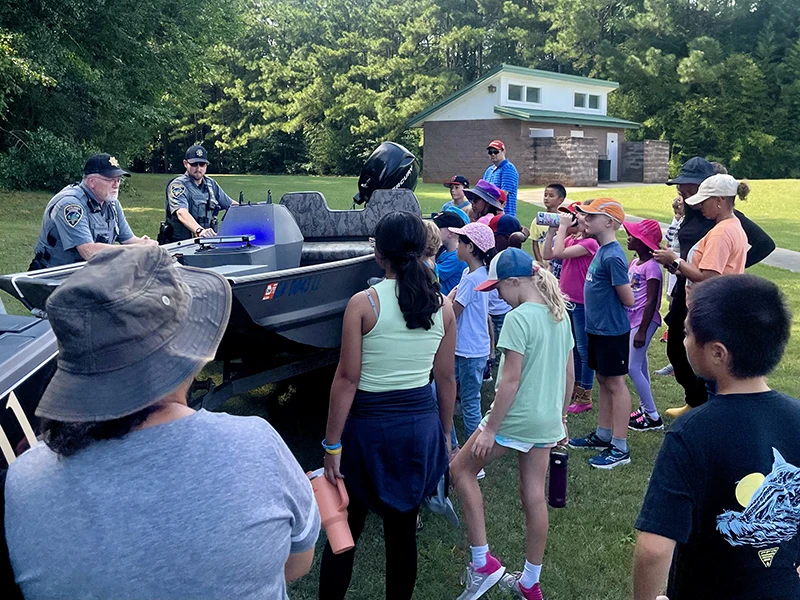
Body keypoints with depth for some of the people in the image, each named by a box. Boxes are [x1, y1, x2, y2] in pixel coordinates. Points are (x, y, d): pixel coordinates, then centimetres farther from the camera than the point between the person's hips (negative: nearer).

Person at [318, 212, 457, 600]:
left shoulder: (363, 303, -12)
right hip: (421, 423, 4)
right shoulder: (443, 306, -1)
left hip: (369, 425, -3)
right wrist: (444, 435, 16)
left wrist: (332, 445, -7)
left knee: (343, 531, 11)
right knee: (403, 532, 15)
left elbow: (347, 379, -12)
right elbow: (446, 379, 5)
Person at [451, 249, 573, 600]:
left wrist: (489, 428, -15)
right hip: (546, 421, 8)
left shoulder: (518, 318, -18)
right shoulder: (560, 315, 7)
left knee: (461, 469, 11)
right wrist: (560, 417, 23)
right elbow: (568, 373, 13)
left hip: (515, 419, -8)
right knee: (534, 497, 15)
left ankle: (482, 564, 9)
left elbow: (511, 380, -21)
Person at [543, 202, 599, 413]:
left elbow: (559, 253, -28)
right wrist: (551, 230, -3)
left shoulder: (590, 243, -18)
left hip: (581, 303, -8)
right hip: (567, 300, 9)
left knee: (584, 349, 2)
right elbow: (548, 255, 3)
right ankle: (575, 388, 32)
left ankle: (585, 397, 12)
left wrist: (563, 227, -21)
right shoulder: (571, 239, 6)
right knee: (573, 347, 19)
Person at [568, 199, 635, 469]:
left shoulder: (613, 257, -21)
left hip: (612, 330, -9)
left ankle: (620, 447, 7)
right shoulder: (602, 251, 7)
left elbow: (628, 299, -18)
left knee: (615, 383, -1)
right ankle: (603, 435, 31)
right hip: (598, 328, 9)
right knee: (604, 380, 18)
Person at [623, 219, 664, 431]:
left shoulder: (651, 267, -16)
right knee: (640, 366, 14)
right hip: (632, 320, 9)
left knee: (633, 368, -8)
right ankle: (644, 408, 24)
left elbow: (651, 301, -18)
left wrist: (642, 330, -20)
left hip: (644, 322, -9)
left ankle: (653, 417, 0)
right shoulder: (634, 263, 10)